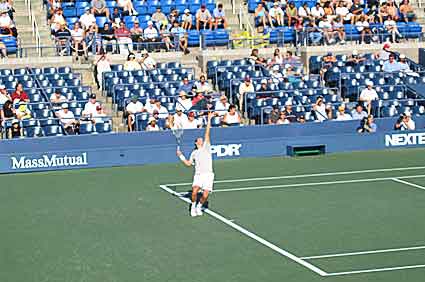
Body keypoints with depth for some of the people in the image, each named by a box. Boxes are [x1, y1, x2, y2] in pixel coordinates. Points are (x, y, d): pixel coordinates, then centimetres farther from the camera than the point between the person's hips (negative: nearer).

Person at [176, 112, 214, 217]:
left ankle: (199, 206, 17)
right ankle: (193, 206, 3)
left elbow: (207, 134, 6)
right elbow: (188, 163, 28)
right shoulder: (194, 153, 21)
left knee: (205, 195, -13)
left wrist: (209, 120, 1)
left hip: (208, 175, -1)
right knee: (194, 191, -23)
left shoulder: (206, 147, 14)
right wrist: (181, 156, 19)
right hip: (198, 175, 1)